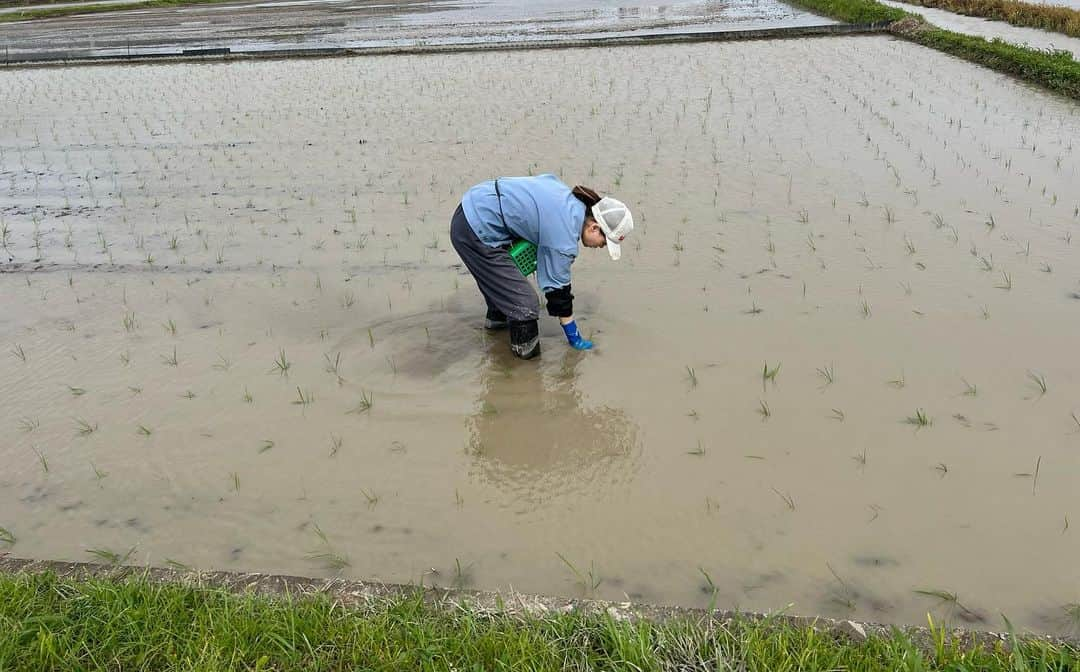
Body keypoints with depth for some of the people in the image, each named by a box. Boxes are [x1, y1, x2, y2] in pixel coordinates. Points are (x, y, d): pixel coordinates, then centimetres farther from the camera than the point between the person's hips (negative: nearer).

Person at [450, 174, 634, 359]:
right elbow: (557, 288, -12)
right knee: (524, 302, -8)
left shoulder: (571, 198, 3)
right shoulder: (564, 237, -21)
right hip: (477, 232, -10)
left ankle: (496, 318, 56)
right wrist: (574, 337, -2)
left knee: (501, 274, 33)